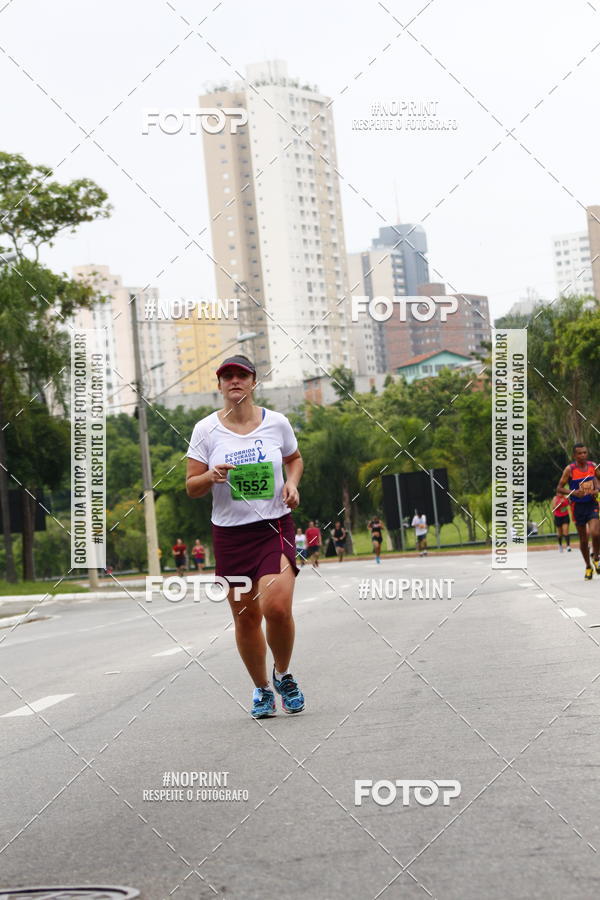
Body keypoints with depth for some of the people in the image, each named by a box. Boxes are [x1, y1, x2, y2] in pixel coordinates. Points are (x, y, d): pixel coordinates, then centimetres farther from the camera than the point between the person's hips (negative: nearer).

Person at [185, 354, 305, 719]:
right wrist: (211, 476, -19)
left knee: (277, 607, -18)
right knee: (245, 617, 5)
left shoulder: (277, 422, 1)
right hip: (230, 533, 1)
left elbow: (295, 458, 20)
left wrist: (292, 483, 0)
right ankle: (261, 689, 26)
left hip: (275, 527, -1)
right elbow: (191, 487, 2)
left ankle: (284, 675, 10)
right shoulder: (206, 429, -1)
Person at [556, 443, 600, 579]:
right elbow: (559, 489, -8)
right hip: (578, 506, -1)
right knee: (583, 540, 7)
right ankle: (588, 567, 25)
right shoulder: (569, 469, -10)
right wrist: (573, 492, -25)